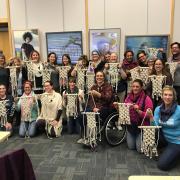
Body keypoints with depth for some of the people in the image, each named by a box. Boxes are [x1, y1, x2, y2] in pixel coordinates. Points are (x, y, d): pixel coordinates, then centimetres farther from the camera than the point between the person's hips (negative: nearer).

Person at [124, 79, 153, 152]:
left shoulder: (146, 99, -14)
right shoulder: (128, 97, 0)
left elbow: (148, 115, -17)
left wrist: (138, 110, -30)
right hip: (130, 126, 4)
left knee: (140, 149, -4)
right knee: (131, 147, 5)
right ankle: (134, 139, 37)